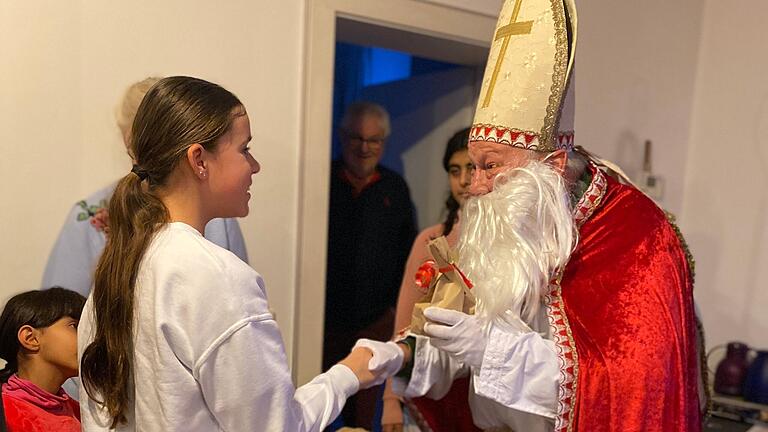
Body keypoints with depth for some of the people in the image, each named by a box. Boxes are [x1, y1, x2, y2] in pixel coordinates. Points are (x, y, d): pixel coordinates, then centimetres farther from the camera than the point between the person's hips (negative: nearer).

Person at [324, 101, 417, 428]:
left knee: (364, 410, 16)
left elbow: (408, 251, 9)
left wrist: (399, 302, 5)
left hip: (376, 319, 2)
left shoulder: (395, 189, 4)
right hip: (325, 316, -1)